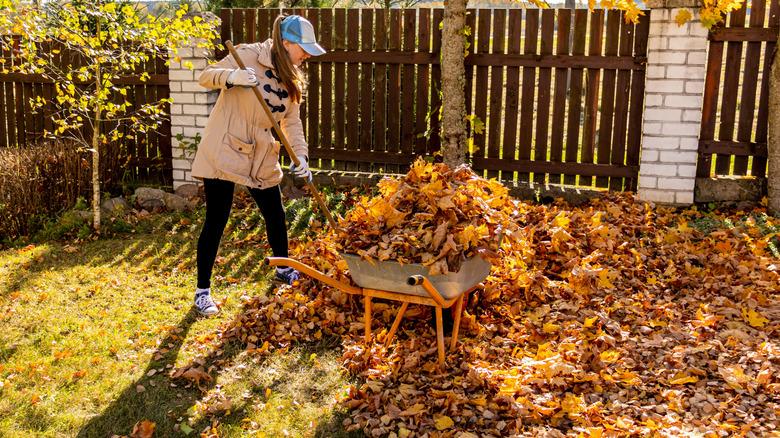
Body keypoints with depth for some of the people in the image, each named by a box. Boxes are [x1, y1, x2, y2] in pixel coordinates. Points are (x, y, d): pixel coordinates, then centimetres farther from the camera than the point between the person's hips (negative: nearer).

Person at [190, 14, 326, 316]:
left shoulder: (291, 78, 9)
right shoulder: (249, 56, -12)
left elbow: (292, 121, 8)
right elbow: (206, 76, -12)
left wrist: (300, 155, -8)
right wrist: (233, 77, -34)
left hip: (261, 157, 7)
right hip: (224, 150, -7)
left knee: (276, 215, 13)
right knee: (216, 221, -5)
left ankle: (283, 269, 37)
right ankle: (203, 291, 8)